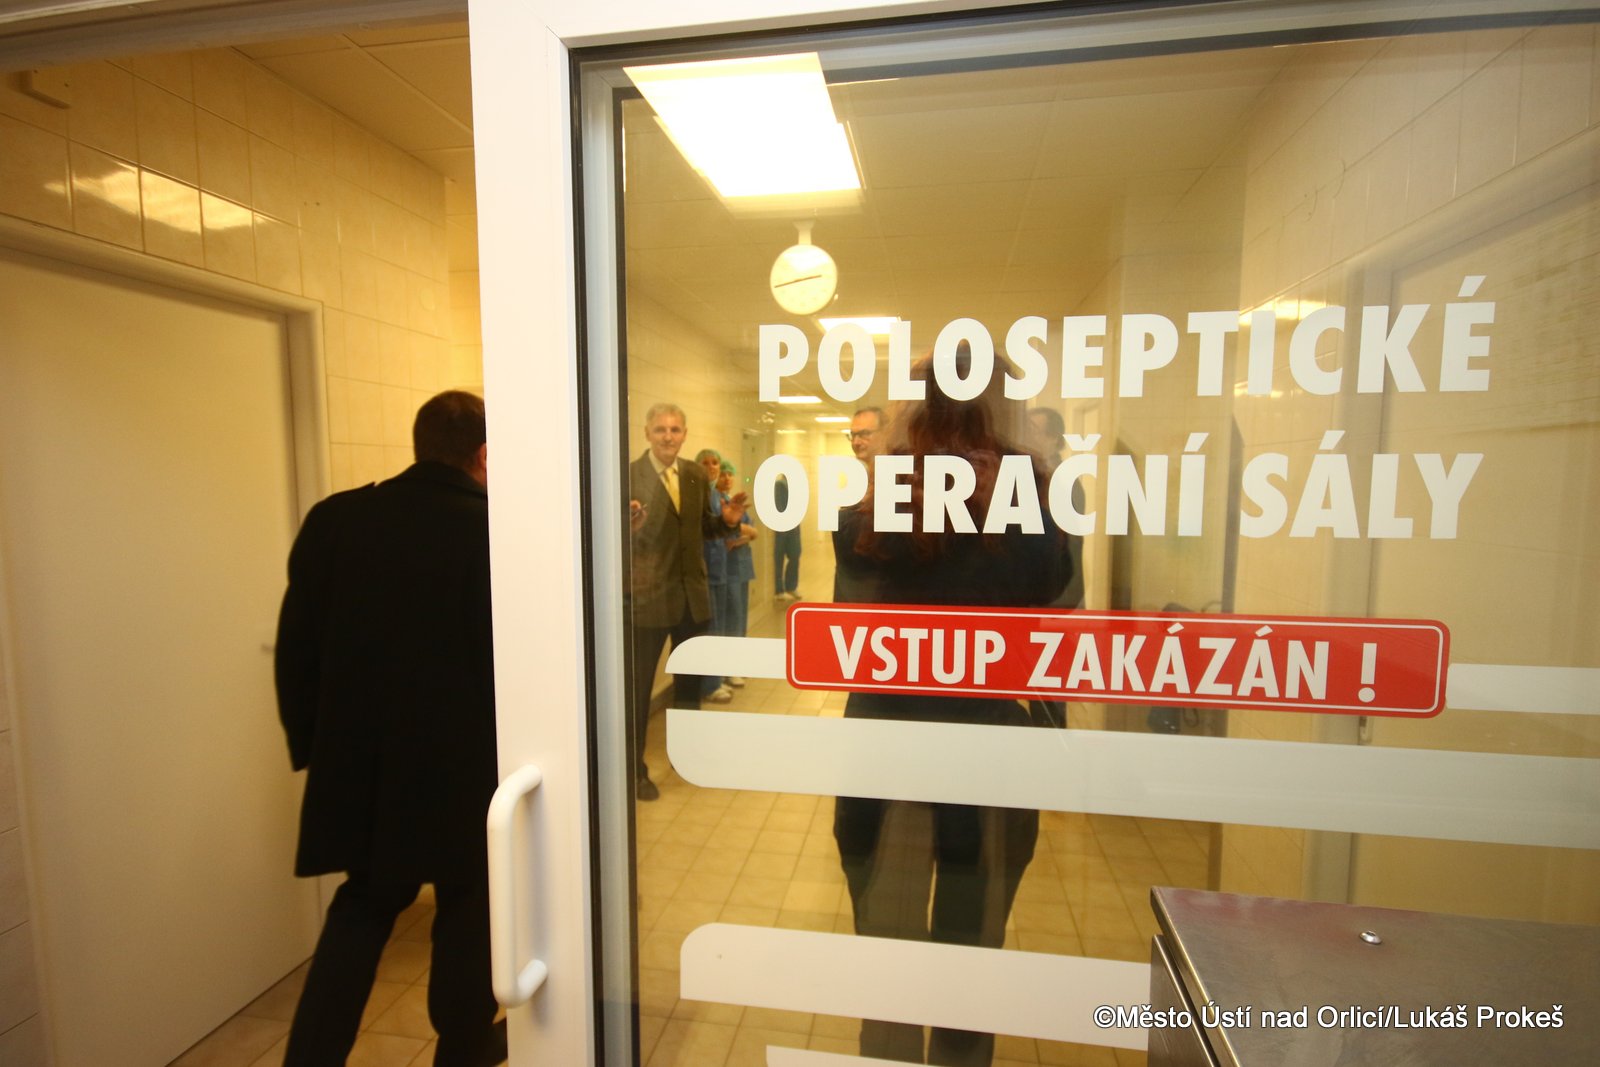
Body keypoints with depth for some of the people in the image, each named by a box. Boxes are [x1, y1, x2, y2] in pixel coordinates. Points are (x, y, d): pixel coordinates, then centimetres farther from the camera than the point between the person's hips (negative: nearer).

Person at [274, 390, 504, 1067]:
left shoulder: (335, 518, -3)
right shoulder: (498, 529, -16)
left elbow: (296, 645, 2)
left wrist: (311, 744, 13)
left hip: (360, 758, 4)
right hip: (466, 759, -3)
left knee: (364, 903, 26)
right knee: (468, 902, 19)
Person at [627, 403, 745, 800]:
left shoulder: (696, 474, 4)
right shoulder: (629, 475, -13)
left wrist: (727, 520, -8)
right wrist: (627, 525, -38)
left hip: (692, 593, 6)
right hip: (647, 596, -6)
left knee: (689, 679, 21)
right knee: (639, 685, 6)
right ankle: (634, 769, 25)